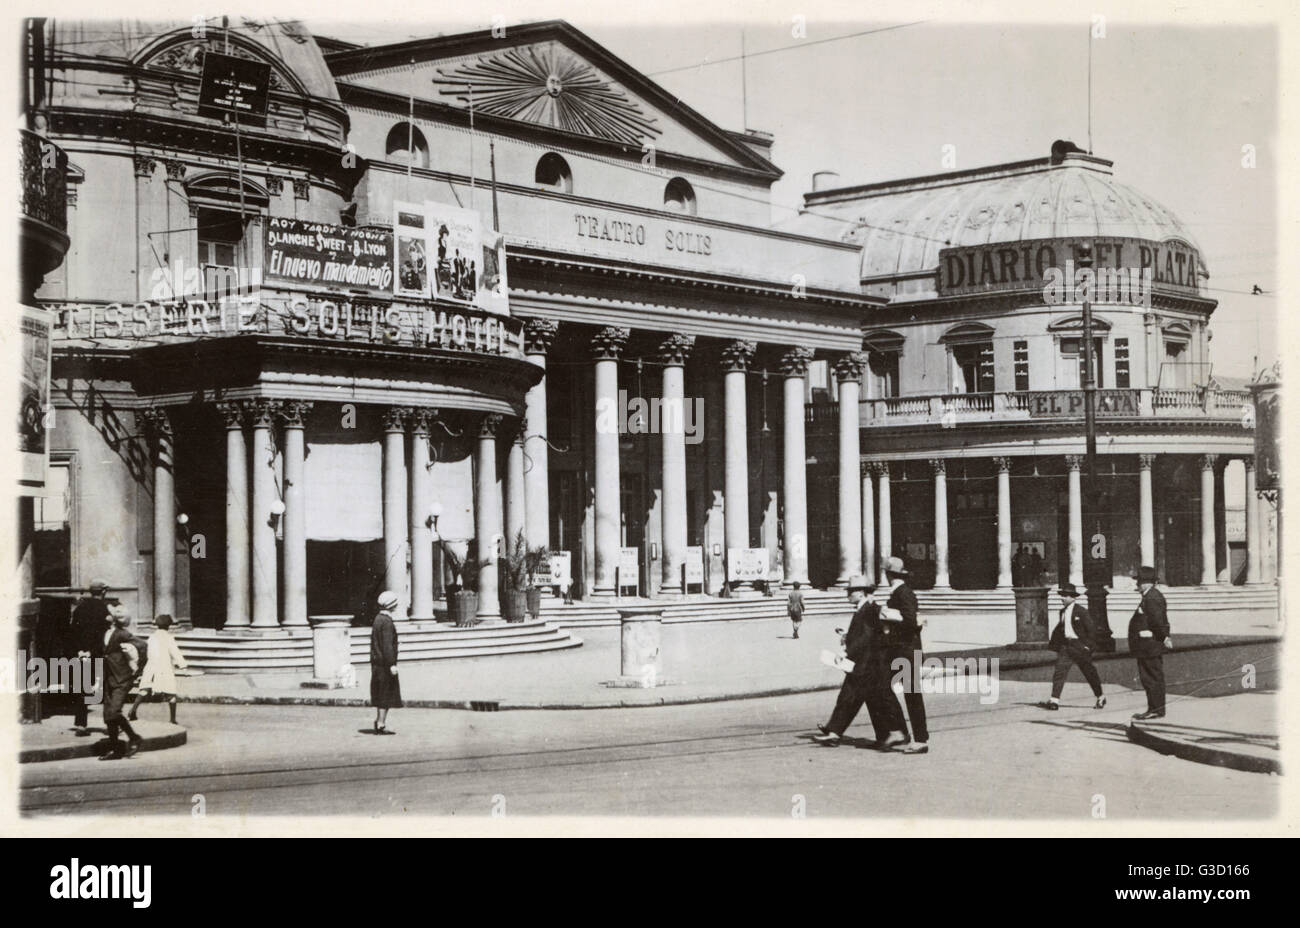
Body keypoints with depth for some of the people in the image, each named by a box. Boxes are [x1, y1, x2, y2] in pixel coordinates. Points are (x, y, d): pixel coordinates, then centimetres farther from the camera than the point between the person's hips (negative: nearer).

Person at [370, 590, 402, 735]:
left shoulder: (377, 619, 14)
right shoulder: (387, 622, -16)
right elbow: (387, 645, -21)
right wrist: (392, 664, -21)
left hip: (376, 663, 10)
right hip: (385, 663, -10)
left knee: (379, 695, 13)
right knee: (386, 695, -4)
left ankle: (378, 723, 17)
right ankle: (381, 725, -3)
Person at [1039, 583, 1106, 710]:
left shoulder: (1081, 611, -10)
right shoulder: (1063, 611, 9)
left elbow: (1090, 629, -10)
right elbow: (1059, 628, 18)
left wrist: (1089, 645, -14)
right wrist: (1053, 643, 14)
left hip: (1079, 646, -5)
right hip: (1065, 645, 5)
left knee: (1089, 673, 8)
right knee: (1059, 671, -8)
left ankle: (1100, 698, 25)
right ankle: (1055, 700, -13)